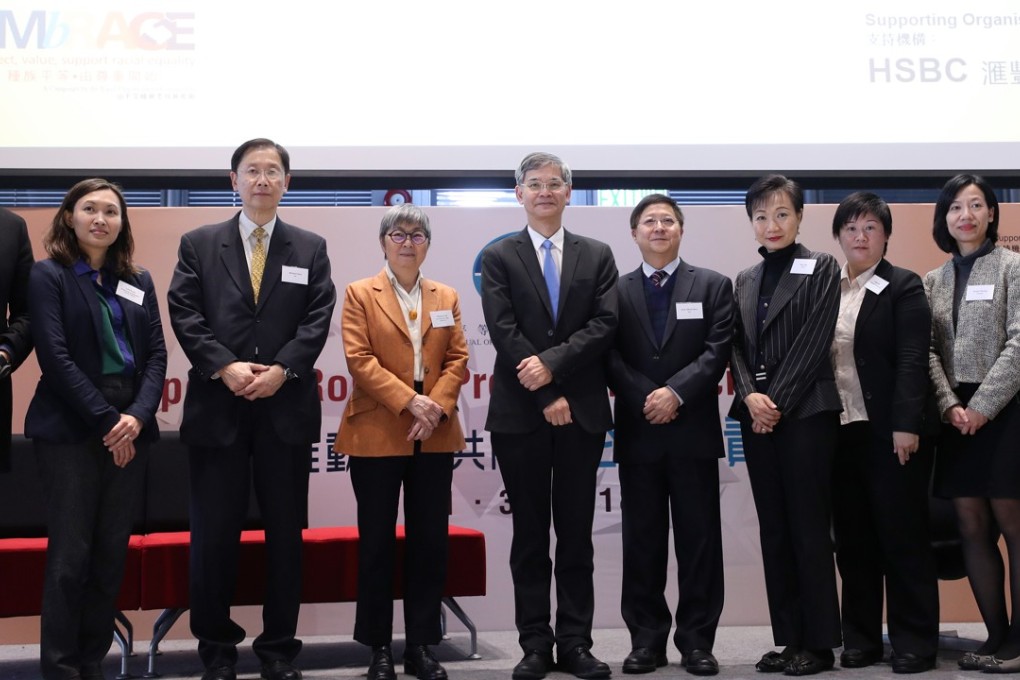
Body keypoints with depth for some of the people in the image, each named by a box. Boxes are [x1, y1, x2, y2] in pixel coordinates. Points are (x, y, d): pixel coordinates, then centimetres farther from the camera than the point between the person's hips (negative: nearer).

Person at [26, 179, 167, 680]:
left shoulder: (138, 282, 13)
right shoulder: (49, 276, 0)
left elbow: (156, 354, 7)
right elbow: (55, 357, -9)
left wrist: (137, 416, -9)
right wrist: (106, 420, -14)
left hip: (129, 429, 4)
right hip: (69, 430, -4)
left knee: (112, 553, 6)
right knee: (70, 554, -3)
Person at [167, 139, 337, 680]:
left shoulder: (311, 248, 11)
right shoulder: (199, 244, 10)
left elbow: (318, 318, 1)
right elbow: (184, 313, -1)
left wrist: (282, 369, -13)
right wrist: (224, 366, -14)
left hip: (286, 410, 1)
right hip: (217, 408, 0)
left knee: (285, 532, 6)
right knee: (215, 533, 4)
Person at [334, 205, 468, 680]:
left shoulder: (446, 297, 14)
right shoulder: (360, 293, 3)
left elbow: (458, 359, 7)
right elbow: (359, 360, -8)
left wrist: (437, 407, -10)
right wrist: (409, 400, -18)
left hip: (435, 437, 4)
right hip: (377, 435, -3)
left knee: (430, 541, 5)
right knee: (377, 542, 3)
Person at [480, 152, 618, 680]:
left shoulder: (597, 256, 10)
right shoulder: (498, 257, 5)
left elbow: (604, 325, -2)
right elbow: (504, 332, -5)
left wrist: (552, 363, -15)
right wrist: (546, 398, -12)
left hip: (582, 412, 1)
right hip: (520, 413, -1)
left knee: (576, 533, 6)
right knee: (530, 534, 5)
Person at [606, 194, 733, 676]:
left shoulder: (713, 286, 7)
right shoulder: (616, 291, 10)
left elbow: (717, 351, -4)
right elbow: (610, 357, 1)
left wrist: (676, 392, -16)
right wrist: (646, 399, -13)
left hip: (693, 432, -1)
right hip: (638, 432, 1)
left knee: (699, 538, 2)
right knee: (642, 540, 5)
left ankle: (697, 641, 11)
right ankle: (646, 639, 13)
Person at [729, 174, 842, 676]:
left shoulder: (821, 268, 0)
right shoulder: (745, 280, 16)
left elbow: (813, 343, -8)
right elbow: (737, 346, 10)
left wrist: (778, 403, -13)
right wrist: (750, 396, -8)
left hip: (806, 412, -5)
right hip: (756, 415, 5)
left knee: (809, 527, -3)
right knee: (774, 530, 7)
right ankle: (789, 639, 14)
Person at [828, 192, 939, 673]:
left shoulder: (903, 287, -2)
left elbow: (912, 360, -10)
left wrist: (906, 425, -19)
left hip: (890, 431, -5)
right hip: (839, 432, 5)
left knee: (902, 535, 1)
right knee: (853, 539, 9)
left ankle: (915, 641, 10)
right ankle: (860, 638, 17)